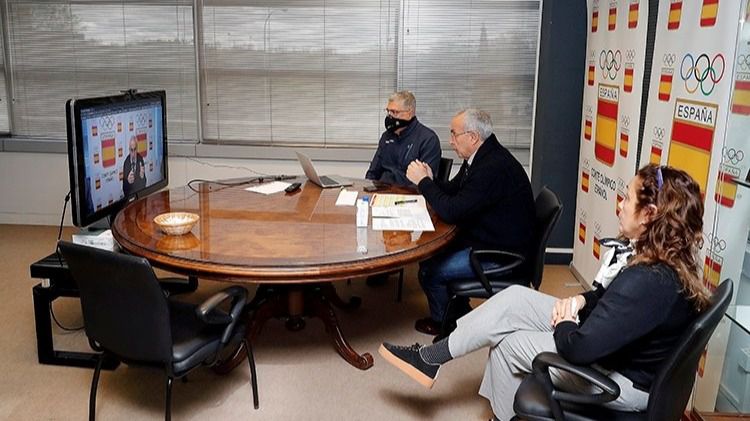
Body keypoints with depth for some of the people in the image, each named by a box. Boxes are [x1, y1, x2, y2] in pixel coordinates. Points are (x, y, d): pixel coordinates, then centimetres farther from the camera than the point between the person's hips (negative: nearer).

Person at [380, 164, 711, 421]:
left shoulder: (649, 281, -33)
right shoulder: (668, 257, -2)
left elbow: (578, 348, -34)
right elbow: (609, 295, 15)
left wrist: (563, 319, -12)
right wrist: (579, 301, -4)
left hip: (624, 380, -9)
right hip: (614, 345, 9)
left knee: (509, 342, -6)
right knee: (514, 299, -1)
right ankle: (432, 356, 8)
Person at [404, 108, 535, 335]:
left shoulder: (494, 168, -29)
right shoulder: (480, 158, 4)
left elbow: (451, 212, -30)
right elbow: (453, 190, 16)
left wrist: (423, 182, -18)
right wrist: (430, 180, -5)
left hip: (501, 255, -10)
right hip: (484, 239, 10)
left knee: (430, 270, -10)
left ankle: (443, 322, 19)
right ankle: (460, 312, 26)